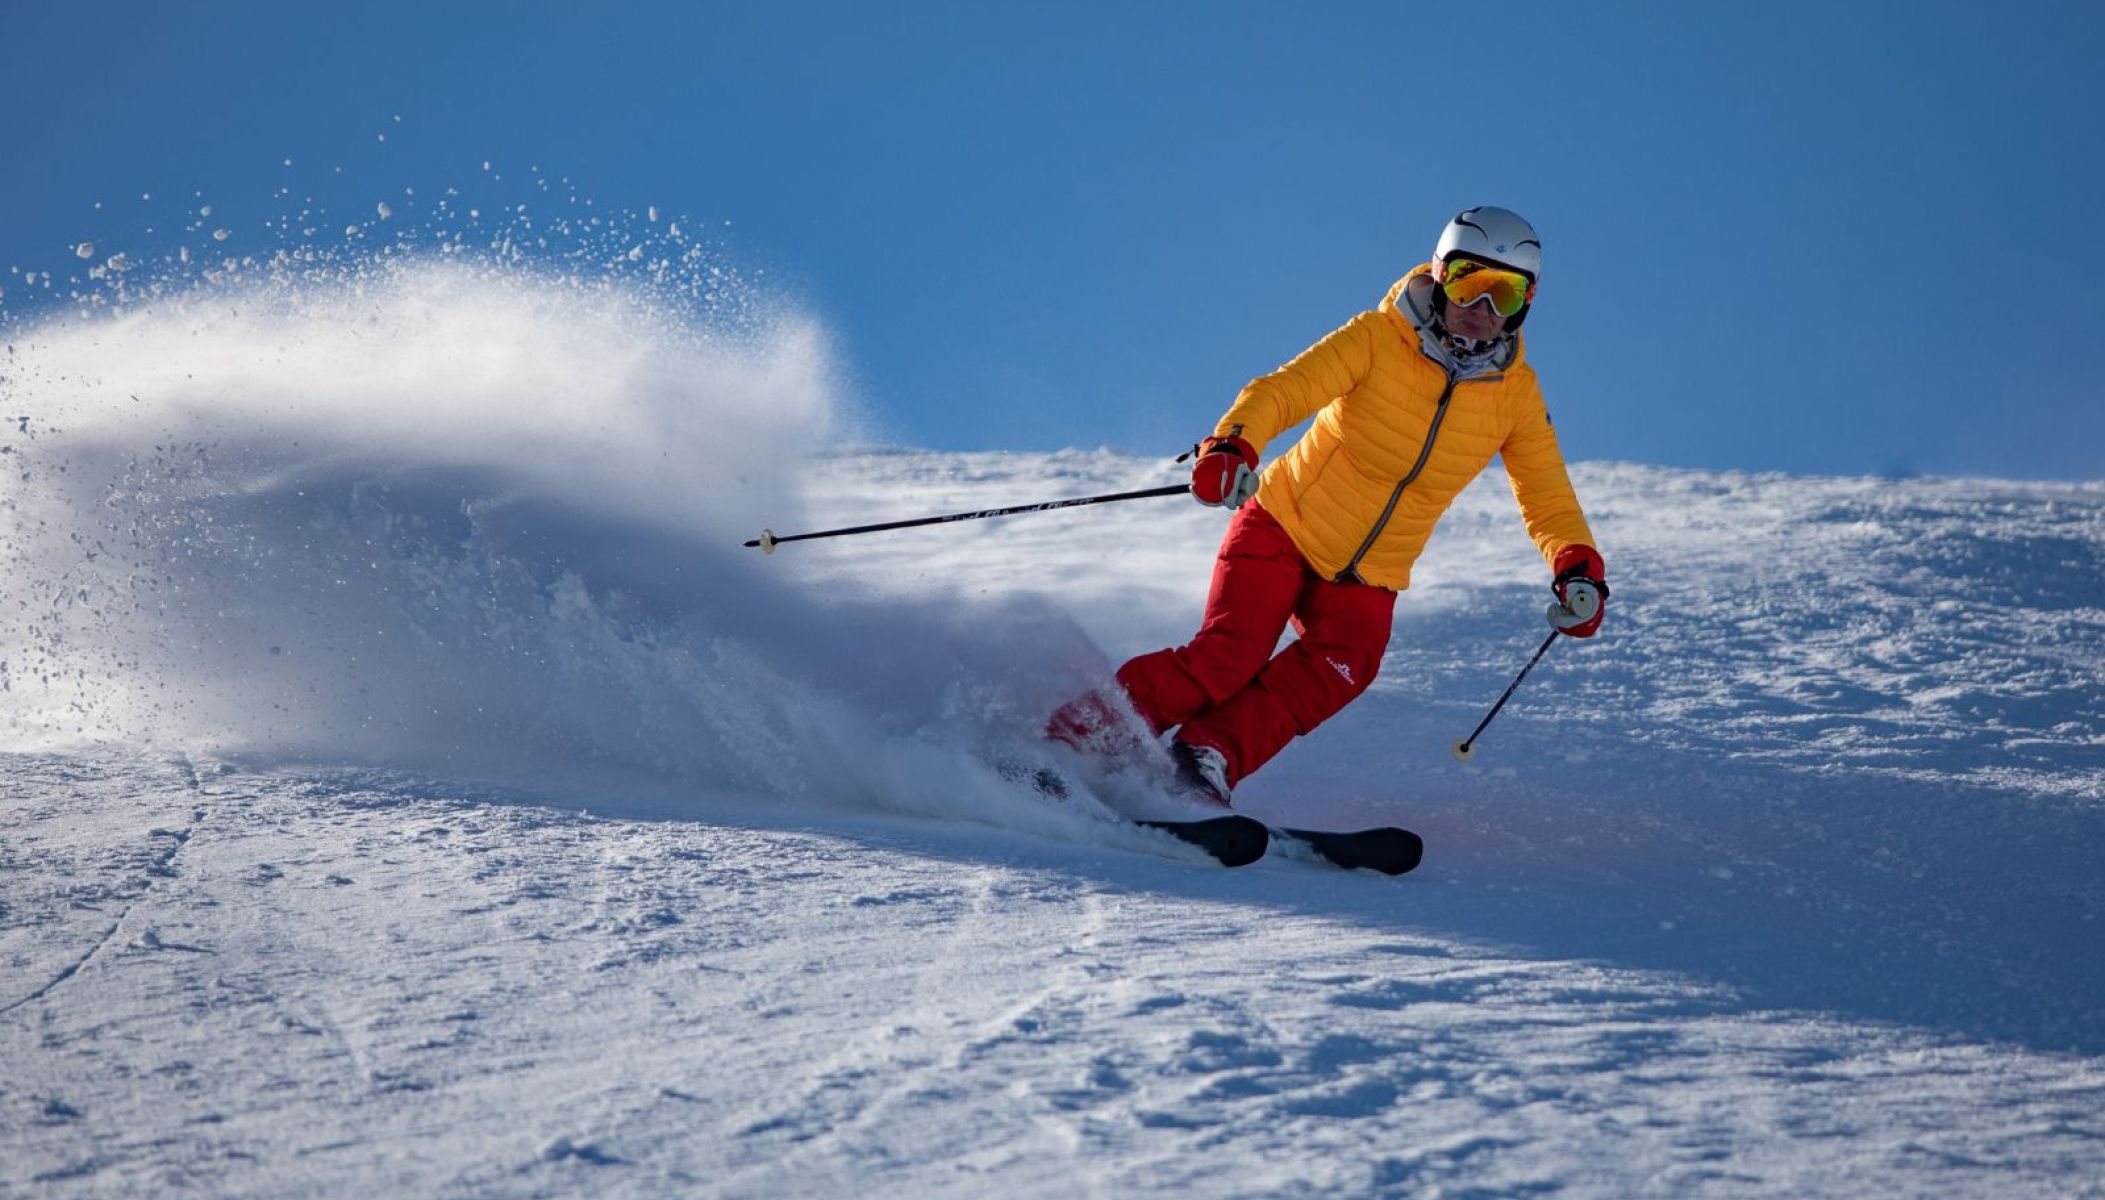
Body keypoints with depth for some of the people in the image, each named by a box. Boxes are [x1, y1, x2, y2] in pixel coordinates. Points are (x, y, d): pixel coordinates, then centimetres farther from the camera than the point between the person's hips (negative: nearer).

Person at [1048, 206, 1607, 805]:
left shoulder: (1516, 393, -3)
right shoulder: (1377, 340, -15)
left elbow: (1547, 497, 4)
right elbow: (1282, 391, -25)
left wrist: (1577, 567, -16)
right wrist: (1232, 445, -46)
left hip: (1366, 581, 3)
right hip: (1283, 529, -3)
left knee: (1340, 666, -27)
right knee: (1227, 657, -22)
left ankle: (1207, 755, -24)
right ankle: (1082, 732, -10)